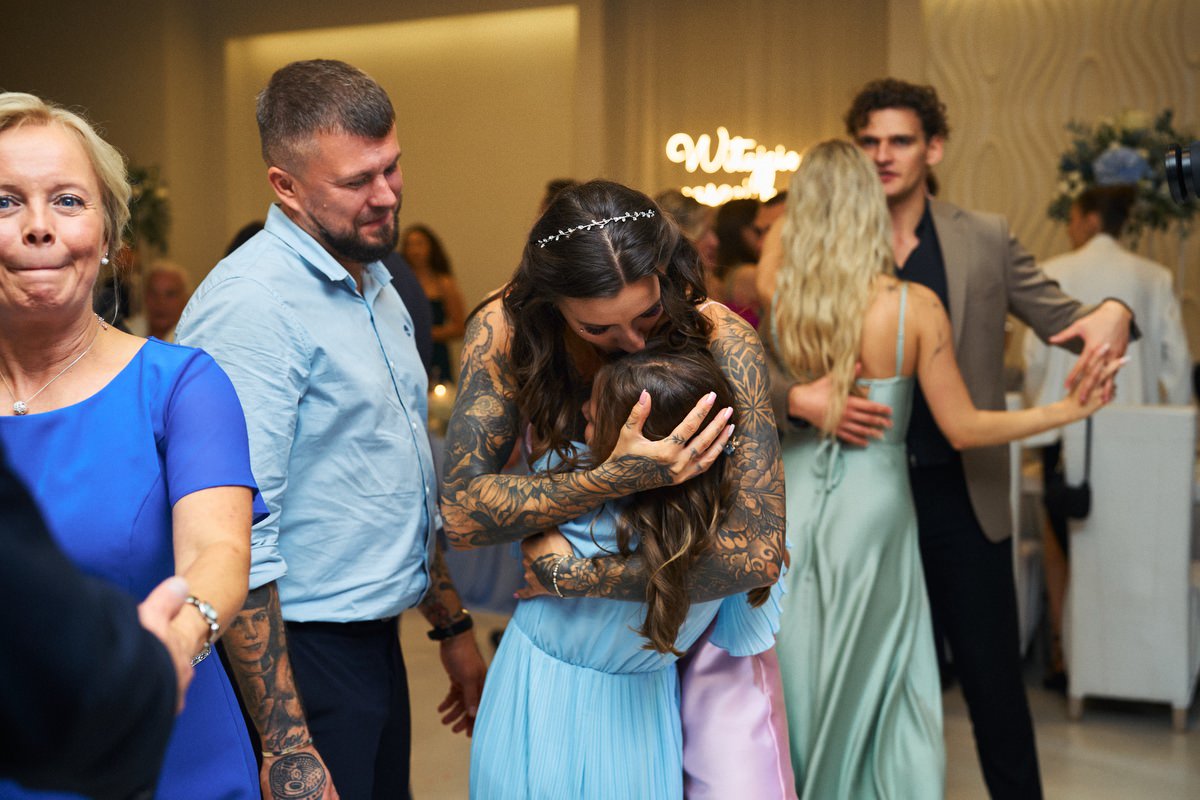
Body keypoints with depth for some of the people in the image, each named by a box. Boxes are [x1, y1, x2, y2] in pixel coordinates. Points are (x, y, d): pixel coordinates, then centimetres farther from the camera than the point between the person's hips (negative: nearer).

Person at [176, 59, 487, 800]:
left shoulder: (375, 284, 10)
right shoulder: (252, 303, -20)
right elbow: (238, 541, -25)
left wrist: (454, 627, 19)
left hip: (376, 646, 9)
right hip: (300, 659, -8)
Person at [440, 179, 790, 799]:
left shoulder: (720, 339, -27)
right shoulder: (506, 329, -22)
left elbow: (760, 552, -30)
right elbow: (461, 513, -27)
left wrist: (572, 573, -28)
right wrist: (616, 478, -41)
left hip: (704, 601, -1)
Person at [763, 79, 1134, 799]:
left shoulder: (986, 239, 2)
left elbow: (1061, 317, 0)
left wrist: (1112, 314, -23)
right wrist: (800, 398, -27)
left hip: (962, 496, 0)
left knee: (994, 679, 10)